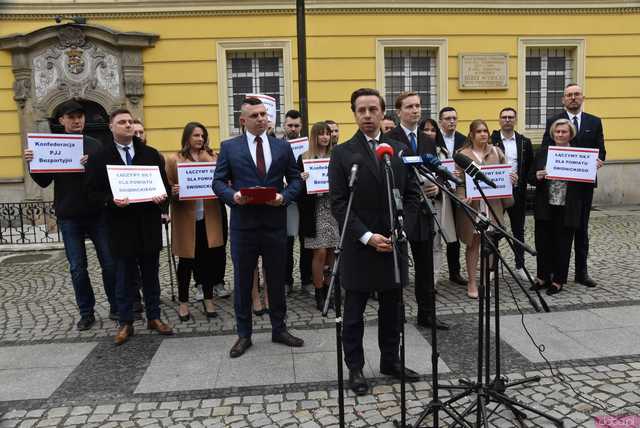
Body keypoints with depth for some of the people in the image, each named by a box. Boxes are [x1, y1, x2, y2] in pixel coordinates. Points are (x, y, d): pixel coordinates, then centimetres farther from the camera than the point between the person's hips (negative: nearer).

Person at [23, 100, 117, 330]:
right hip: (69, 217, 0)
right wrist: (31, 163, -16)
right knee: (77, 268, 6)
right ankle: (86, 313, 19)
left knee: (110, 263, 4)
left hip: (97, 214, 0)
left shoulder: (95, 145, 2)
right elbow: (43, 182, 2)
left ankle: (116, 308, 18)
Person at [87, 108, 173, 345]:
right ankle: (125, 323, 20)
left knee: (151, 274, 12)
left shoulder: (151, 154, 7)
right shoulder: (101, 158, 1)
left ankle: (154, 317, 25)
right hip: (121, 225, -2)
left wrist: (162, 195, -13)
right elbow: (95, 191, -1)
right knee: (124, 277, 8)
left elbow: (165, 183, 8)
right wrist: (111, 200, -20)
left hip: (149, 223, 2)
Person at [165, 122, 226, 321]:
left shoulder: (212, 157, 9)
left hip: (209, 217, 2)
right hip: (186, 218, -2)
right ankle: (183, 302, 21)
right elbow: (167, 187, 1)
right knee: (186, 261, 7)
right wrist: (174, 192, -20)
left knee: (209, 259, 8)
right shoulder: (173, 159, 1)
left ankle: (208, 299, 22)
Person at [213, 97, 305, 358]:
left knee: (277, 279, 12)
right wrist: (232, 195, -17)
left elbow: (295, 179, 8)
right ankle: (244, 334, 23)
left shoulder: (283, 146, 8)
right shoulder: (229, 147, 4)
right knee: (242, 281, 8)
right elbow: (218, 182, 2)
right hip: (243, 224, -1)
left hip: (275, 223, 1)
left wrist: (284, 197, -10)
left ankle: (279, 329, 28)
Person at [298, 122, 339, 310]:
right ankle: (319, 293, 9)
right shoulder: (304, 158, 2)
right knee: (320, 252, -4)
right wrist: (301, 179, -18)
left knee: (331, 251, 6)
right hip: (315, 211, -3)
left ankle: (327, 288, 21)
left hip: (333, 209, 3)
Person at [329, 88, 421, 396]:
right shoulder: (342, 153, -4)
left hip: (393, 243, 4)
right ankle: (355, 368, 22)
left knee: (392, 310, 15)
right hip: (358, 247, -3)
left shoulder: (400, 150, 7)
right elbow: (338, 203, -9)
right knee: (353, 314, 8)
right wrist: (367, 236, -16)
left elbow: (412, 194, 8)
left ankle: (391, 361, 31)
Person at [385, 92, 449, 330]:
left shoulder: (429, 142, 13)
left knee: (425, 266, 10)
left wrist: (436, 187, -6)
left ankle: (427, 314, 20)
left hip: (423, 212, 6)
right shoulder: (389, 140, -6)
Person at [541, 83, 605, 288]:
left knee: (582, 228, 9)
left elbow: (601, 149, 7)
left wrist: (599, 160, -14)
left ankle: (581, 272, 17)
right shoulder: (553, 121, 3)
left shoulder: (594, 122, 10)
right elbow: (545, 151, -2)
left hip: (584, 182, 2)